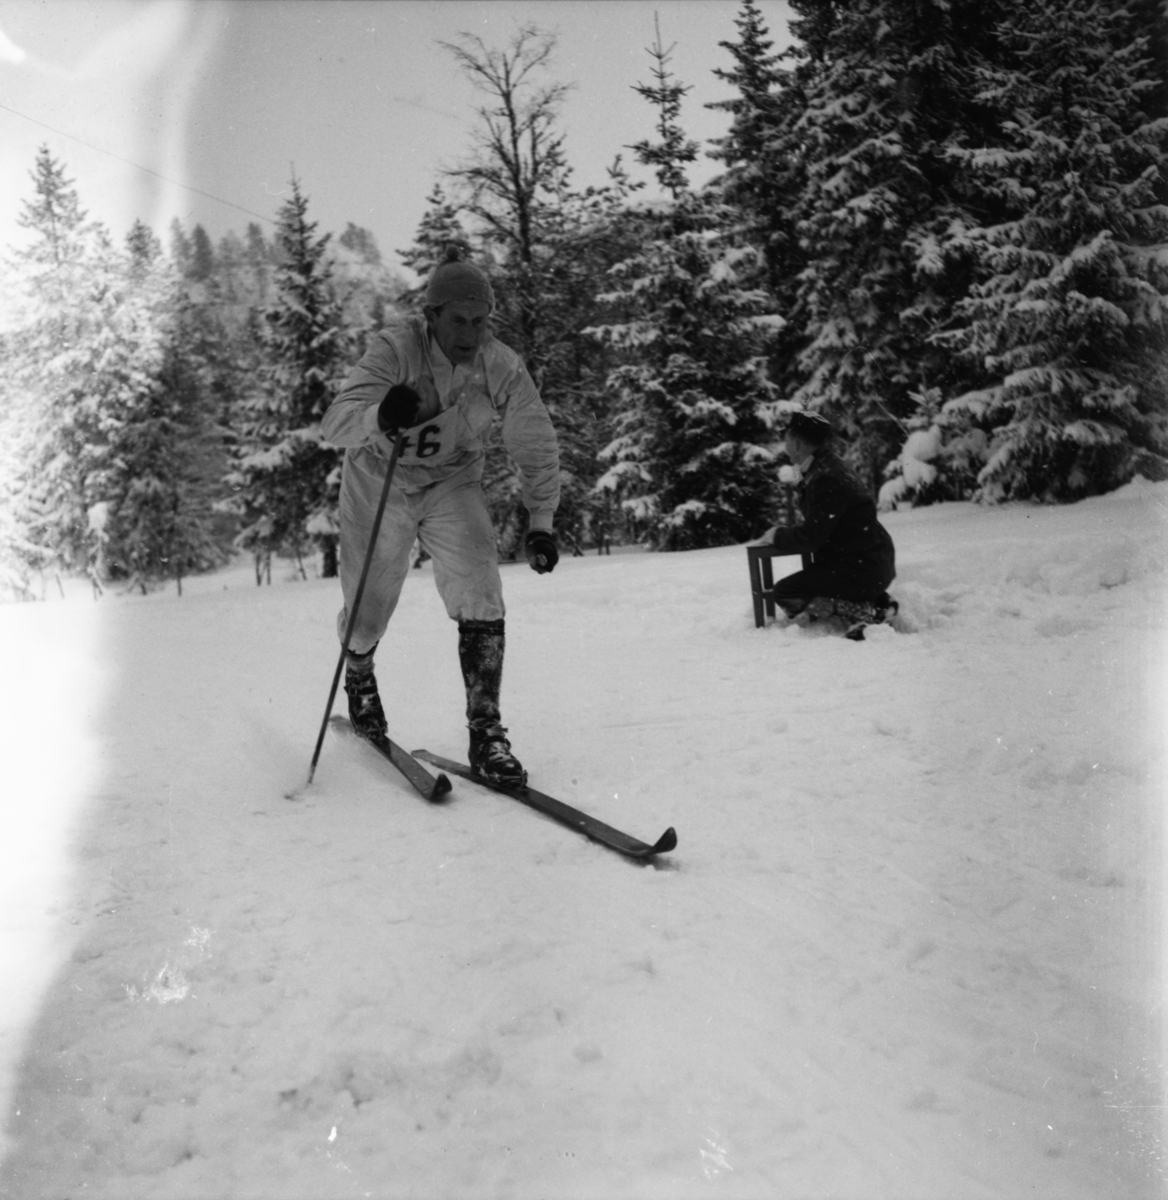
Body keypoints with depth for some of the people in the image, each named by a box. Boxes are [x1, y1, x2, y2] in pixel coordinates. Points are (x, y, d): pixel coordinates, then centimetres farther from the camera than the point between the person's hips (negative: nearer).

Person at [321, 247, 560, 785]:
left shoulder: (502, 368, -19)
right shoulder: (396, 349, -27)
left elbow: (536, 447, -6)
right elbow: (336, 422, -36)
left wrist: (540, 523, -7)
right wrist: (380, 417, -58)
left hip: (452, 484, 2)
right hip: (380, 483, -1)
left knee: (480, 595, -18)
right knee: (369, 607, 9)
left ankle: (485, 731, -10)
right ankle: (358, 675, 46)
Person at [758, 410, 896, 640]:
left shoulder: (826, 479, -21)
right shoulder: (824, 469, 11)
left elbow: (812, 537, -21)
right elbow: (818, 527, 19)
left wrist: (778, 536, -6)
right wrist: (786, 532, 7)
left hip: (862, 568, -10)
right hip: (867, 562, 10)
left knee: (785, 593, -10)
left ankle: (864, 611, -14)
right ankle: (874, 601, 9)